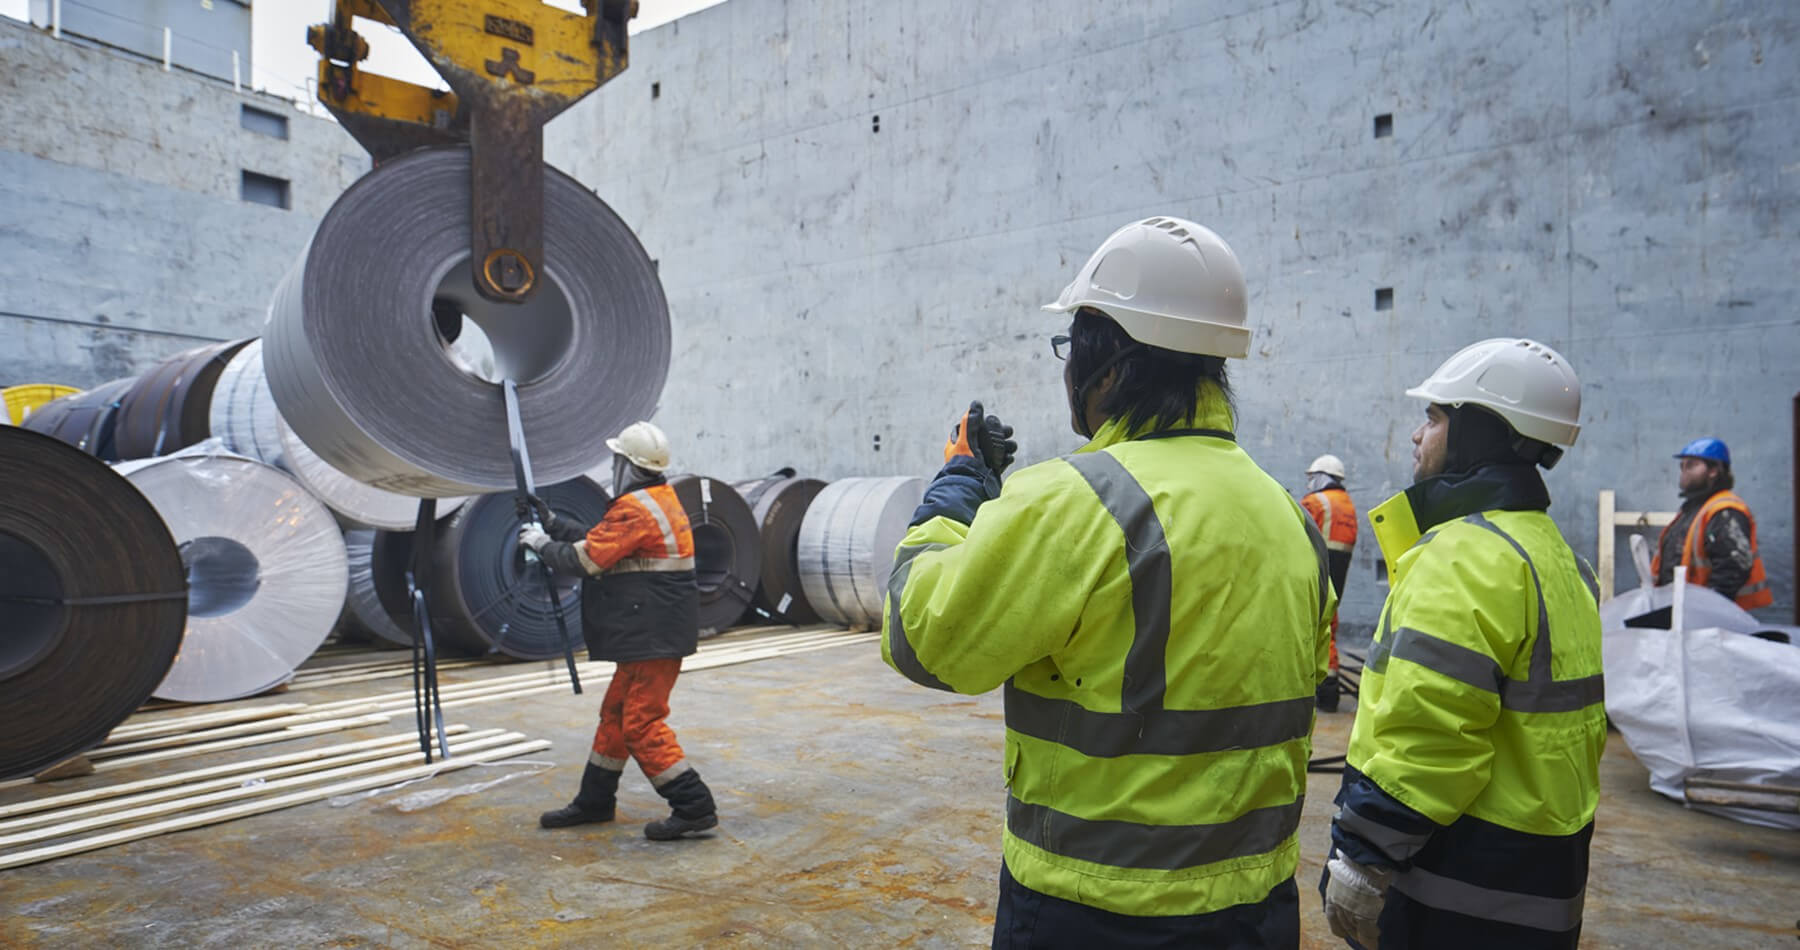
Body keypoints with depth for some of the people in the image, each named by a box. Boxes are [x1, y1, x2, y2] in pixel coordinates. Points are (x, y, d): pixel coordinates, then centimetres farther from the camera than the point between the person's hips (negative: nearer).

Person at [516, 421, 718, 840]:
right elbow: (599, 541, 20)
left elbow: (584, 559, -17)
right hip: (650, 634, 11)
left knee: (643, 723, -6)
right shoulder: (659, 499, 14)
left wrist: (538, 541, -1)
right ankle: (594, 802, 31)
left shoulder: (635, 509, -18)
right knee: (616, 712, 18)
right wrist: (551, 521, 21)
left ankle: (694, 807, -2)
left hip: (654, 637, -11)